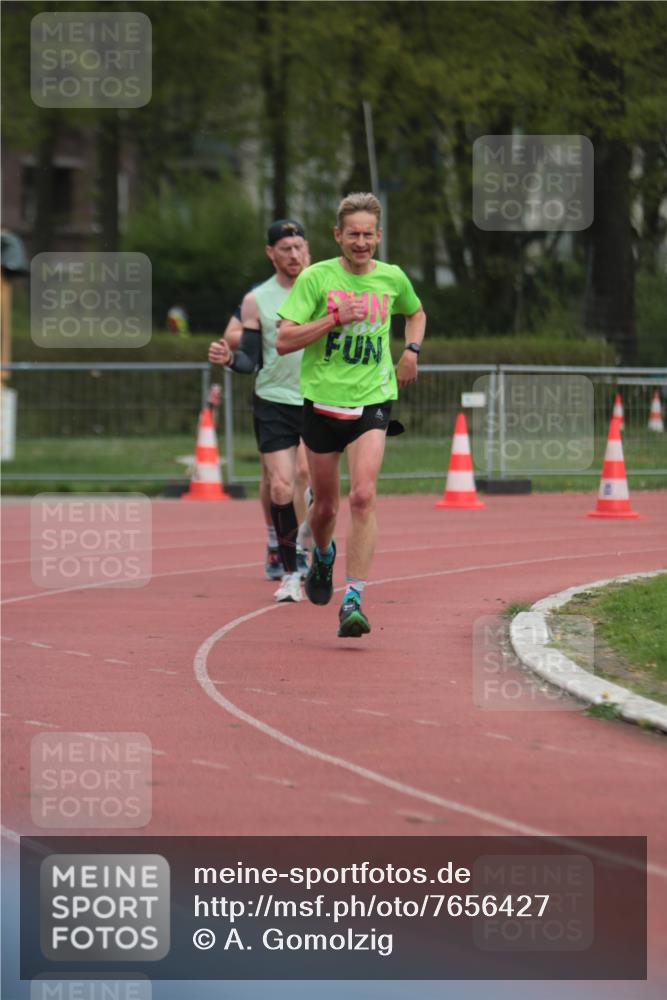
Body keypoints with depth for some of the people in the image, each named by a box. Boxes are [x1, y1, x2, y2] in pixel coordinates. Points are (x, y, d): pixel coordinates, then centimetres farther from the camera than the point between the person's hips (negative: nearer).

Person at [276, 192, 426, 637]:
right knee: (326, 504, 11)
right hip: (322, 400, 0)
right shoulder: (316, 278, -5)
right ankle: (323, 555, 47)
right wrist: (336, 318, -19)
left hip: (372, 401, 0)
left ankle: (353, 600, -20)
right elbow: (284, 341, -10)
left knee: (363, 496, -19)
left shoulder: (393, 278, 4)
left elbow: (415, 312, 28)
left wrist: (412, 349, 10)